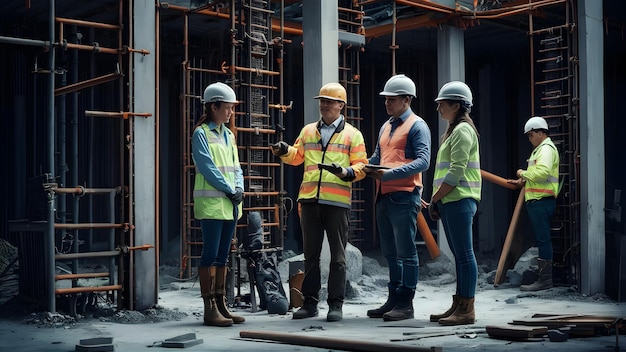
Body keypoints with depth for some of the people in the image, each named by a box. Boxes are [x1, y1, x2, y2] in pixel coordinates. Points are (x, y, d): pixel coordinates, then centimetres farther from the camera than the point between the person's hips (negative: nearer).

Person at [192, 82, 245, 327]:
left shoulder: (228, 135, 17)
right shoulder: (201, 134, -5)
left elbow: (235, 167, 16)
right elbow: (207, 168, -13)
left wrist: (239, 188, -2)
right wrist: (230, 190, -12)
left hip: (230, 204, 8)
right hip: (211, 203, -8)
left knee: (222, 256, 9)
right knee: (210, 254, -7)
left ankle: (221, 305, 14)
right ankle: (210, 309, -4)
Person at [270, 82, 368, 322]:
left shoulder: (352, 134, 5)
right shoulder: (308, 131, 16)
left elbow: (361, 166, 0)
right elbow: (297, 156, 16)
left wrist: (347, 172, -20)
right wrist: (284, 151, -4)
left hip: (337, 202, -3)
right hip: (309, 200, 4)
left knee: (337, 256, 2)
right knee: (310, 254, 9)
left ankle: (336, 304, 9)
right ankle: (310, 302, 17)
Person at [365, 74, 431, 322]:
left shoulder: (417, 125, -4)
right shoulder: (386, 126, 21)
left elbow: (422, 161, -15)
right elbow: (376, 158, 21)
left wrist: (390, 173, -24)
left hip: (404, 196, -8)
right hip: (383, 196, 8)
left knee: (406, 252, -4)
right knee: (390, 253, 12)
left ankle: (406, 304, 1)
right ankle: (394, 299, 20)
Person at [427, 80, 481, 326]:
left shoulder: (463, 130, -9)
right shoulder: (452, 131, 22)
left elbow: (456, 172, -18)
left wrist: (435, 197, -13)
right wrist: (436, 200, 15)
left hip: (459, 200, -10)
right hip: (450, 201, 10)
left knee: (464, 254, -8)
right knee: (460, 255, 11)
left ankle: (466, 310, -6)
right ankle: (458, 306, 15)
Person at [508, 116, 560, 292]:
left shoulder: (546, 148, -11)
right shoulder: (540, 149, 23)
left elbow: (542, 172, -25)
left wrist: (523, 173, -11)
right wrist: (523, 181, 14)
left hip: (541, 201, -11)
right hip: (536, 201, 11)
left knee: (543, 239, -9)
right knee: (541, 239, 11)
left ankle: (545, 279, -7)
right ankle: (544, 276, 16)